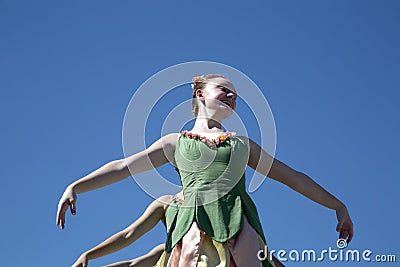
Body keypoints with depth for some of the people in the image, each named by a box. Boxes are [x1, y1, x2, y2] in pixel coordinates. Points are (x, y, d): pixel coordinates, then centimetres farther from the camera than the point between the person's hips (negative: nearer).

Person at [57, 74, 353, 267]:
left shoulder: (242, 143, 28)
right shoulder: (176, 142, 24)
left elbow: (293, 177, 29)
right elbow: (124, 167, 18)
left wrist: (338, 205, 28)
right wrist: (75, 187, 7)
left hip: (240, 228, 2)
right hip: (195, 227, -1)